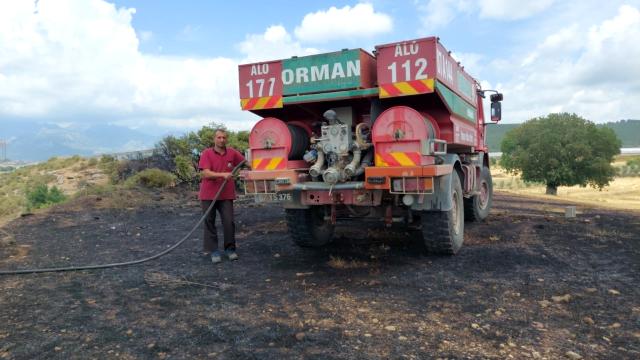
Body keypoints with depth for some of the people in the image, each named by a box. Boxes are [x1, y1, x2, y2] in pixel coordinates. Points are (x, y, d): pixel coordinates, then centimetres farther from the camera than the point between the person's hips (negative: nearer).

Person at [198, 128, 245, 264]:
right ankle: (213, 251, 14)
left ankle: (230, 249, 14)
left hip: (226, 195, 2)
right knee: (209, 223, 5)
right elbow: (205, 173, -17)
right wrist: (222, 174, -28)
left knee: (229, 222, -1)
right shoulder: (206, 153, -6)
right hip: (208, 195, -2)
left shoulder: (232, 153, 3)